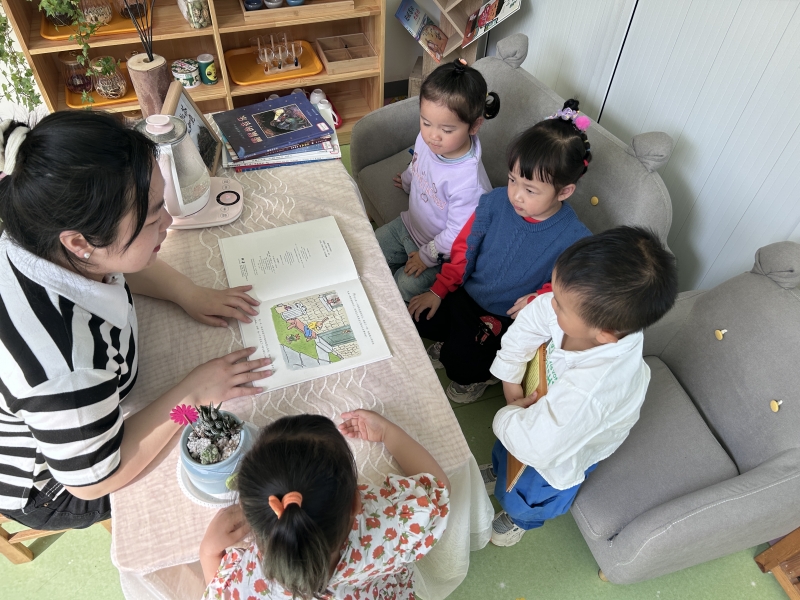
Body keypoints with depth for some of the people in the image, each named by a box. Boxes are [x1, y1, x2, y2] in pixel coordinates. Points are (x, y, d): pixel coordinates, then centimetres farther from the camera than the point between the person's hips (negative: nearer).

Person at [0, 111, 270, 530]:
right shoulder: (65, 369, -47)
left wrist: (188, 293, -13)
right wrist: (193, 393, -27)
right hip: (50, 487, -6)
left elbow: (124, 267, 0)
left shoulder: (39, 242, -25)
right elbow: (95, 480, -28)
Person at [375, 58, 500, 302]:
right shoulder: (426, 139, -18)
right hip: (409, 225, 7)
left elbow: (457, 235, -28)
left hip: (441, 253, -7)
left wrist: (427, 256, -14)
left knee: (403, 288, -13)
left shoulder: (468, 181, -40)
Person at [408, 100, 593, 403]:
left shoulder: (575, 239, -23)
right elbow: (464, 248, -2)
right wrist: (439, 291, -1)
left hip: (510, 319, -4)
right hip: (466, 296, 4)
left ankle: (484, 371, 20)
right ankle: (452, 342, 25)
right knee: (415, 318, -5)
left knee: (461, 365, -17)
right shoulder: (495, 202, -13)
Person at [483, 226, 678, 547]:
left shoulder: (589, 391, -52)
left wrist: (505, 417, -23)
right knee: (506, 440, 36)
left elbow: (537, 446, -42)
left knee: (521, 499, 27)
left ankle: (521, 518, 66)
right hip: (539, 404, 5)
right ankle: (499, 469, 73)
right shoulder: (594, 308, -35)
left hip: (562, 452, -4)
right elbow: (530, 319, -17)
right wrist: (511, 385, -16)